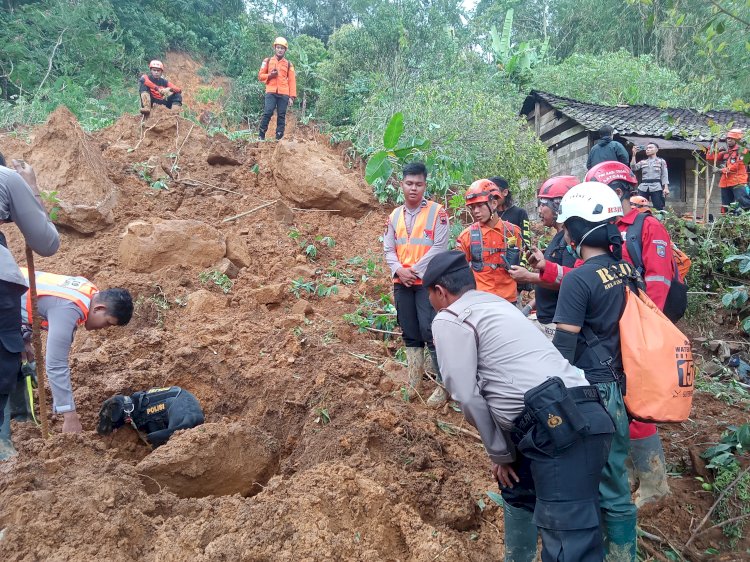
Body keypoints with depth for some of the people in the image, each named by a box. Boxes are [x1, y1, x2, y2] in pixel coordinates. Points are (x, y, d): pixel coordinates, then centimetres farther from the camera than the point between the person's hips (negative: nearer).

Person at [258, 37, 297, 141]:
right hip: (271, 92, -1)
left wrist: (292, 97, -1)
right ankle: (261, 135, -5)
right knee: (268, 112, -13)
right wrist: (270, 75, -7)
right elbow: (260, 76, 13)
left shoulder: (288, 64, 12)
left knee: (281, 115, 0)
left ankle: (279, 138, 4)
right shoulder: (267, 61, 11)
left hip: (284, 94, 1)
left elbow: (292, 81, 8)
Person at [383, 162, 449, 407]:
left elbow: (439, 247, -12)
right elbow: (388, 249, 9)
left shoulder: (437, 212, -4)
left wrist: (415, 270, -14)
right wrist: (399, 270, -9)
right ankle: (413, 382, 22)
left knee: (431, 333, -9)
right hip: (401, 283, 5)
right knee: (410, 334, 11)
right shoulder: (394, 216, 11)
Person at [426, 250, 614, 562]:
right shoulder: (495, 303, 27)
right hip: (572, 420, 10)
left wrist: (498, 453, 8)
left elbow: (468, 396, -5)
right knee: (517, 489, 31)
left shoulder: (449, 320, 0)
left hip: (561, 427, -10)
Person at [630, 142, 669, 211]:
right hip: (643, 187, 2)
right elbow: (633, 168, 3)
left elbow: (664, 175, 7)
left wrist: (666, 187, -7)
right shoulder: (642, 162, 21)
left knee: (659, 209, -8)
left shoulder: (661, 161, 15)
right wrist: (634, 155, -1)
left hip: (656, 187, -2)